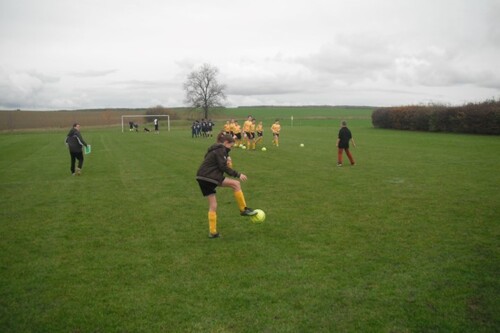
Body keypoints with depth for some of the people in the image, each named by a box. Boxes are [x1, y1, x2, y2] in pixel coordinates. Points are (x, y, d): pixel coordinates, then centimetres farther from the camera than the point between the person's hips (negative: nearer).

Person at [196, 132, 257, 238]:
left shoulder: (215, 149, 24)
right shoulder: (221, 149, -6)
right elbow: (223, 167, -14)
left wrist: (226, 160, 11)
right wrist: (238, 175, -12)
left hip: (202, 179, 10)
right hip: (209, 178, -10)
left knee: (213, 205, 12)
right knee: (236, 184, -5)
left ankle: (212, 232, 13)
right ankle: (243, 209, 3)